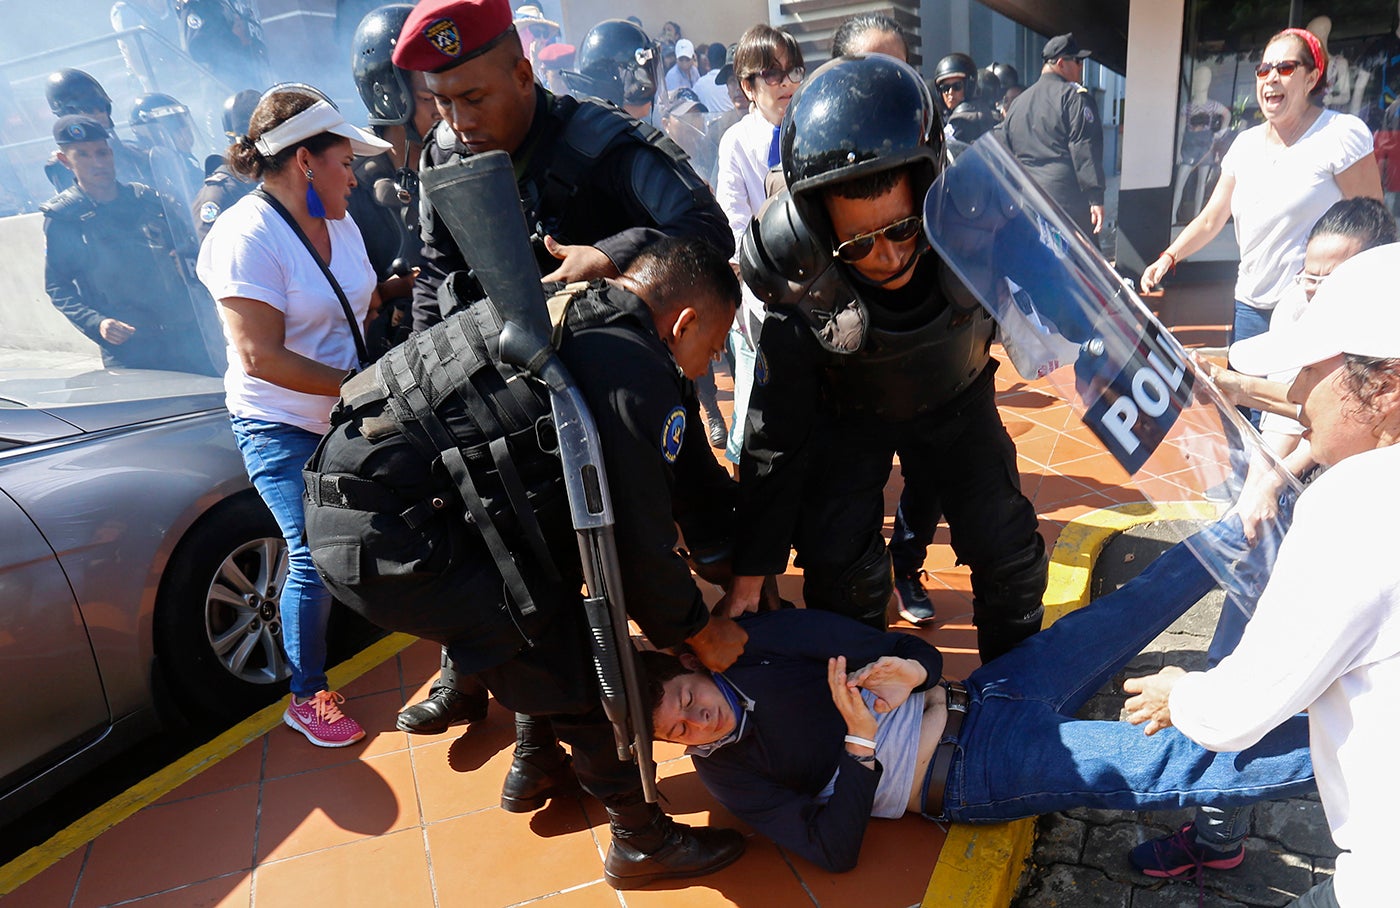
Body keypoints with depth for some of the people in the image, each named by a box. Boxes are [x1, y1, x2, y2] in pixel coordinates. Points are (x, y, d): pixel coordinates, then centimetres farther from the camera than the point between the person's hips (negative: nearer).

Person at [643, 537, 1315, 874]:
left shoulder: (750, 647, 0)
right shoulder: (725, 772, -6)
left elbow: (905, 649, 3)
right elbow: (833, 851, -13)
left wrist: (912, 670, -22)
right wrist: (859, 741, -25)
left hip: (973, 699, 4)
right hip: (969, 779, -4)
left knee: (1136, 604, -5)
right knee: (1178, 768, -14)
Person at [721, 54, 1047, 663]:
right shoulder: (802, 296, -33)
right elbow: (775, 440, -23)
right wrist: (749, 575, -19)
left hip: (956, 401, 2)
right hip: (849, 417, -2)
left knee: (1008, 550, 0)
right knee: (839, 566, -12)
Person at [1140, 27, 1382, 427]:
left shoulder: (1343, 134, -8)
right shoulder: (1246, 144, 10)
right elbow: (1210, 220, 13)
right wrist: (1168, 258, -2)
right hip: (1251, 306, 6)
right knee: (1244, 413, 8)